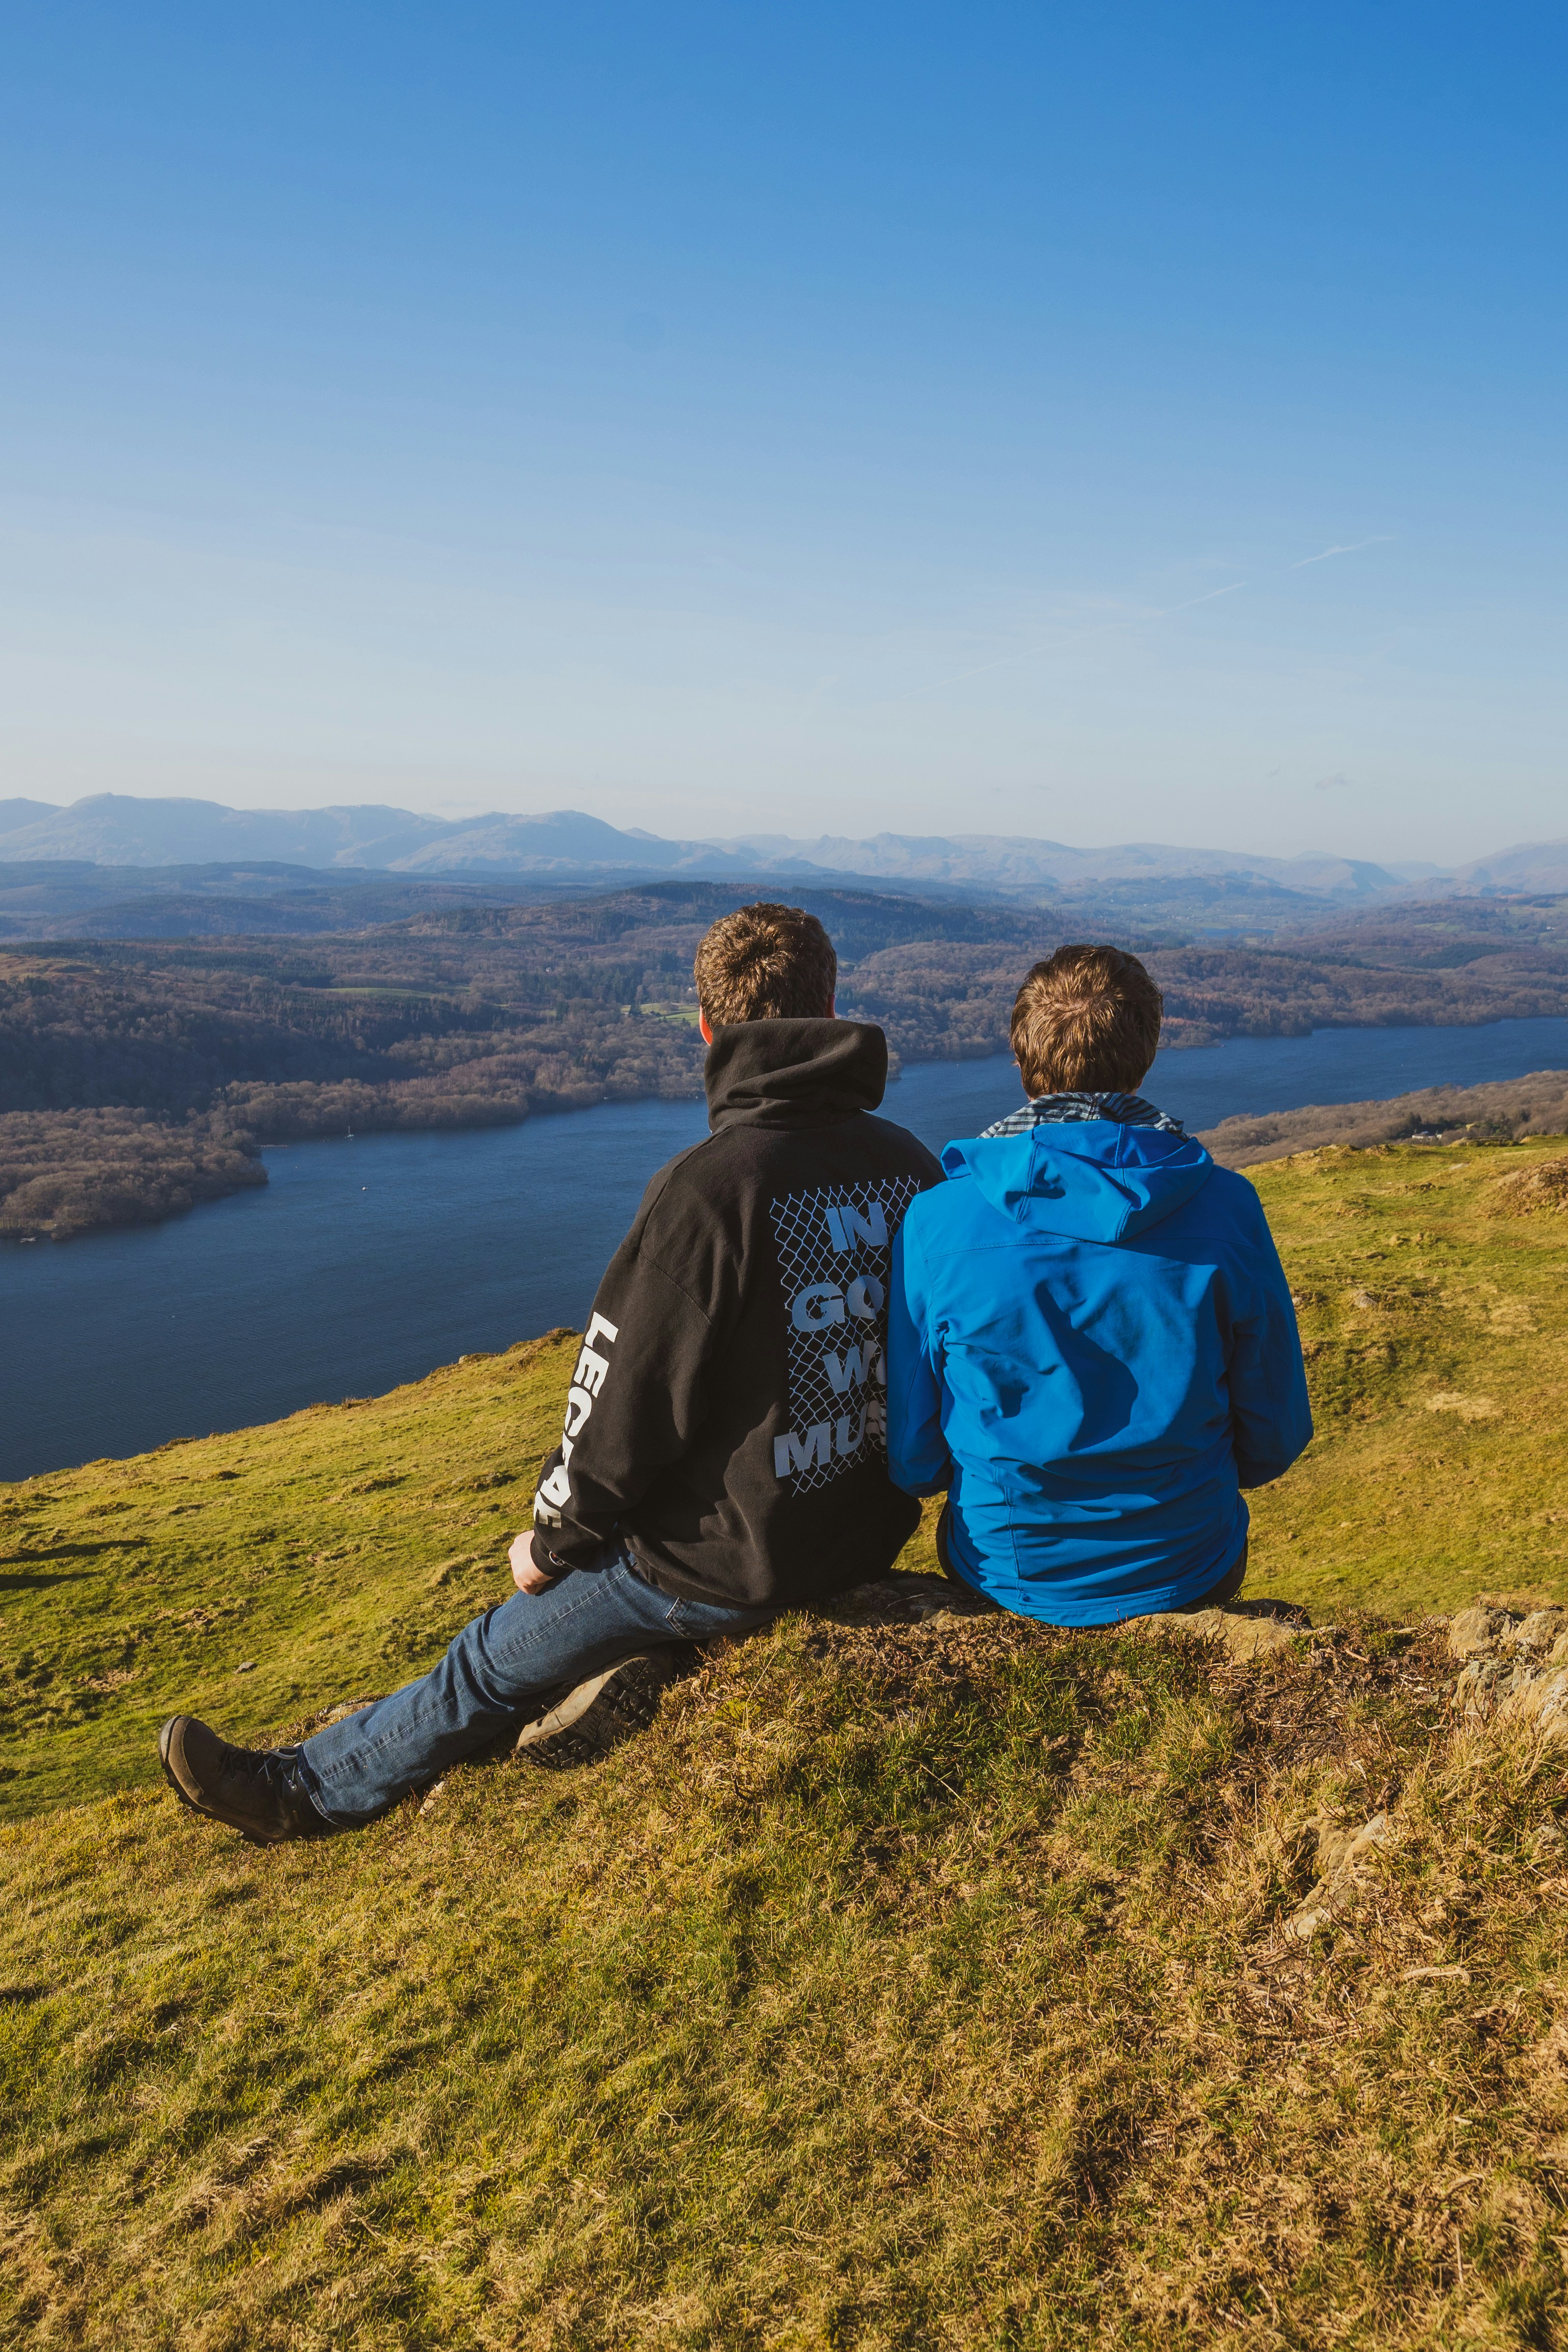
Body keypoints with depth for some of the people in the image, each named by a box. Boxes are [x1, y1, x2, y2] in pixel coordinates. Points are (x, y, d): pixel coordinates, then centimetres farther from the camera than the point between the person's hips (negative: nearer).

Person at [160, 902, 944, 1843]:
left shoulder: (712, 1185, -23)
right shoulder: (910, 1165, -2)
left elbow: (629, 1403, -17)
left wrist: (554, 1539, 0)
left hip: (733, 1556, -6)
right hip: (873, 1529, 7)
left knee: (496, 1663, 11)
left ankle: (308, 1791, 28)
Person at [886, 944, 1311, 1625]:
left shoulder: (936, 1220, -18)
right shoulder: (1227, 1209, -15)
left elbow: (912, 1460, -8)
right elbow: (1274, 1441, -5)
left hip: (1005, 1576, 0)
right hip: (1188, 1576, 1)